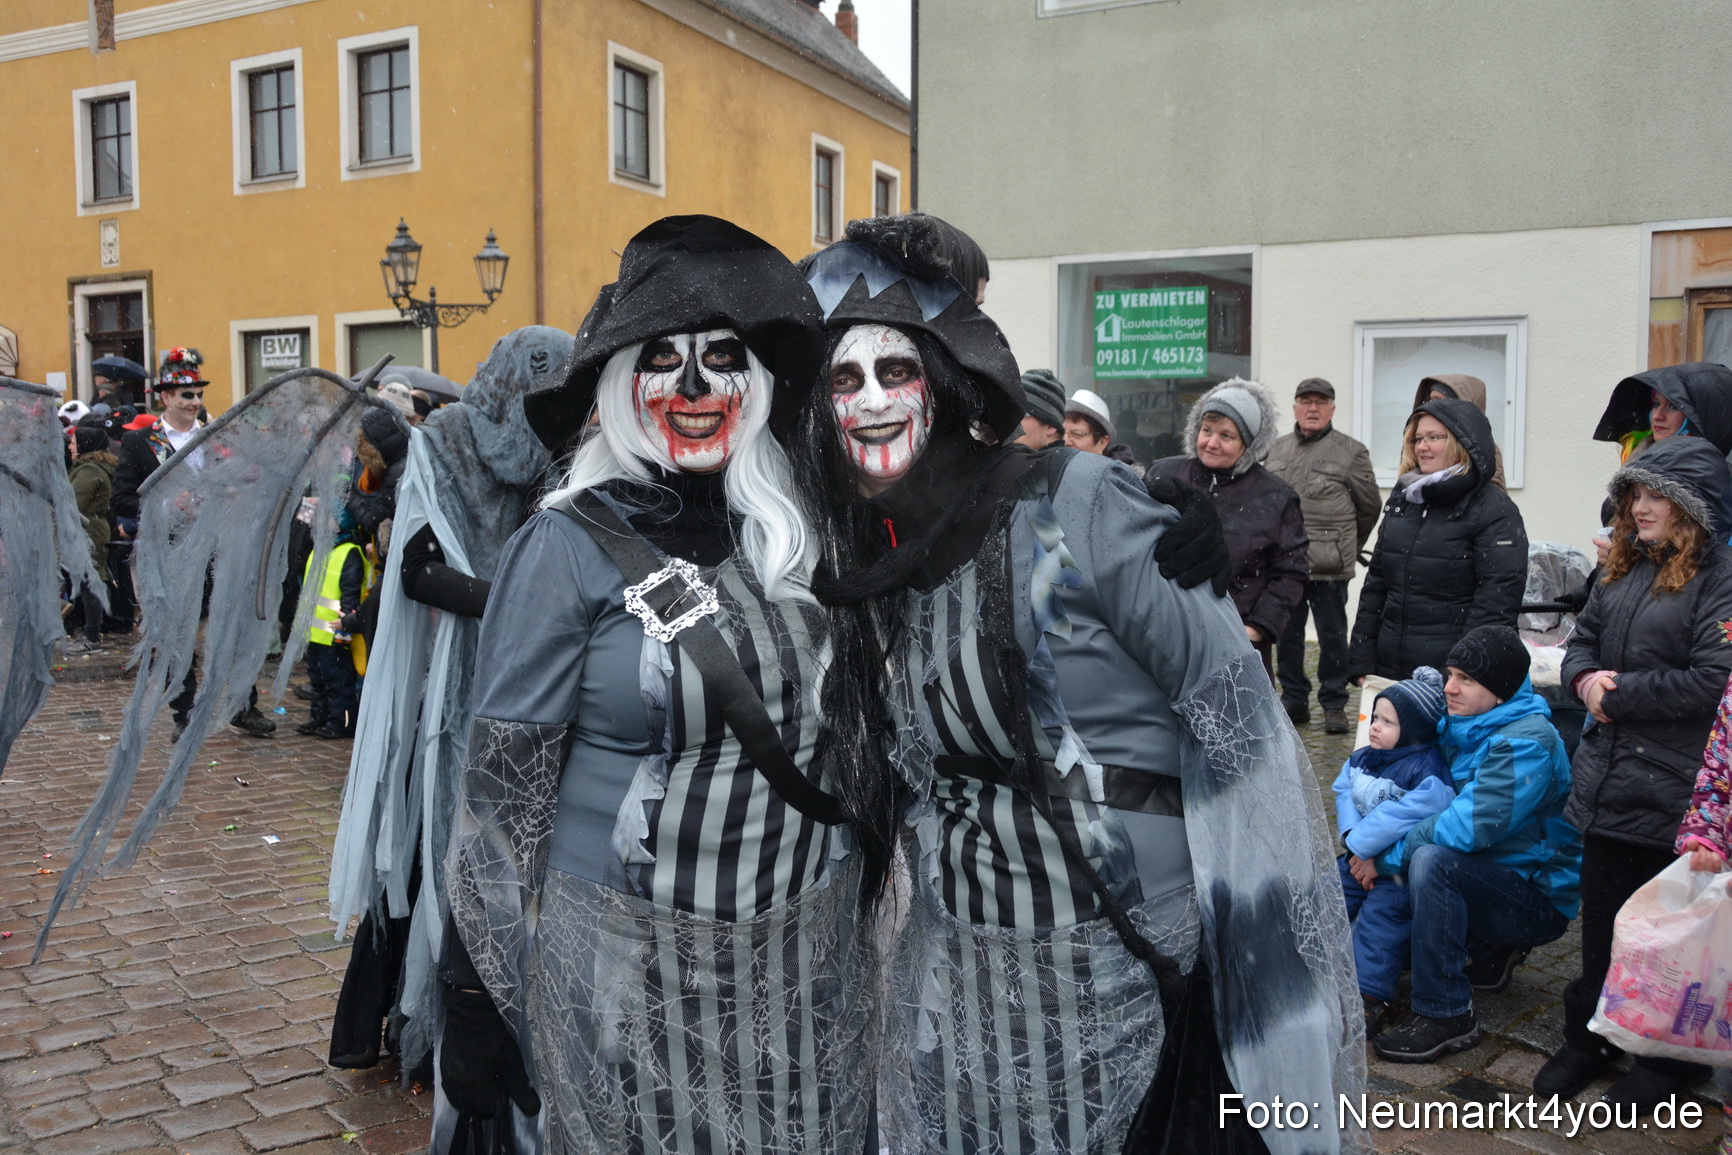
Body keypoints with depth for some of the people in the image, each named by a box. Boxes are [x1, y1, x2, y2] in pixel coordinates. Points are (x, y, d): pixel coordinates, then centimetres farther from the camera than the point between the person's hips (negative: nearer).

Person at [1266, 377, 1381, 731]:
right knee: (1286, 635, 10)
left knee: (1332, 636, 3)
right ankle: (1294, 701, 22)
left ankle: (1334, 705, 15)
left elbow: (1370, 506, 8)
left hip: (1329, 568, -4)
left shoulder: (1351, 452, 1)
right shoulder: (1277, 449, 13)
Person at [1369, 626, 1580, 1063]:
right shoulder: (1462, 727, 3)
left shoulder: (1528, 741, -22)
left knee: (1431, 860, -32)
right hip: (1487, 877, 9)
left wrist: (1388, 856, -24)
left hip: (1539, 897, -9)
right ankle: (1487, 953, 16)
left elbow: (1473, 824, -32)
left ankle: (1446, 1015, -22)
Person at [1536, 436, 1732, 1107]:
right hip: (1609, 782, 7)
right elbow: (1582, 642, 16)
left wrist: (1616, 695, -14)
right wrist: (1585, 680, -6)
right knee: (1600, 914, 17)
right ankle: (1590, 1036, 32)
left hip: (1675, 794, -7)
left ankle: (1667, 1059, 25)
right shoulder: (1626, 572, 11)